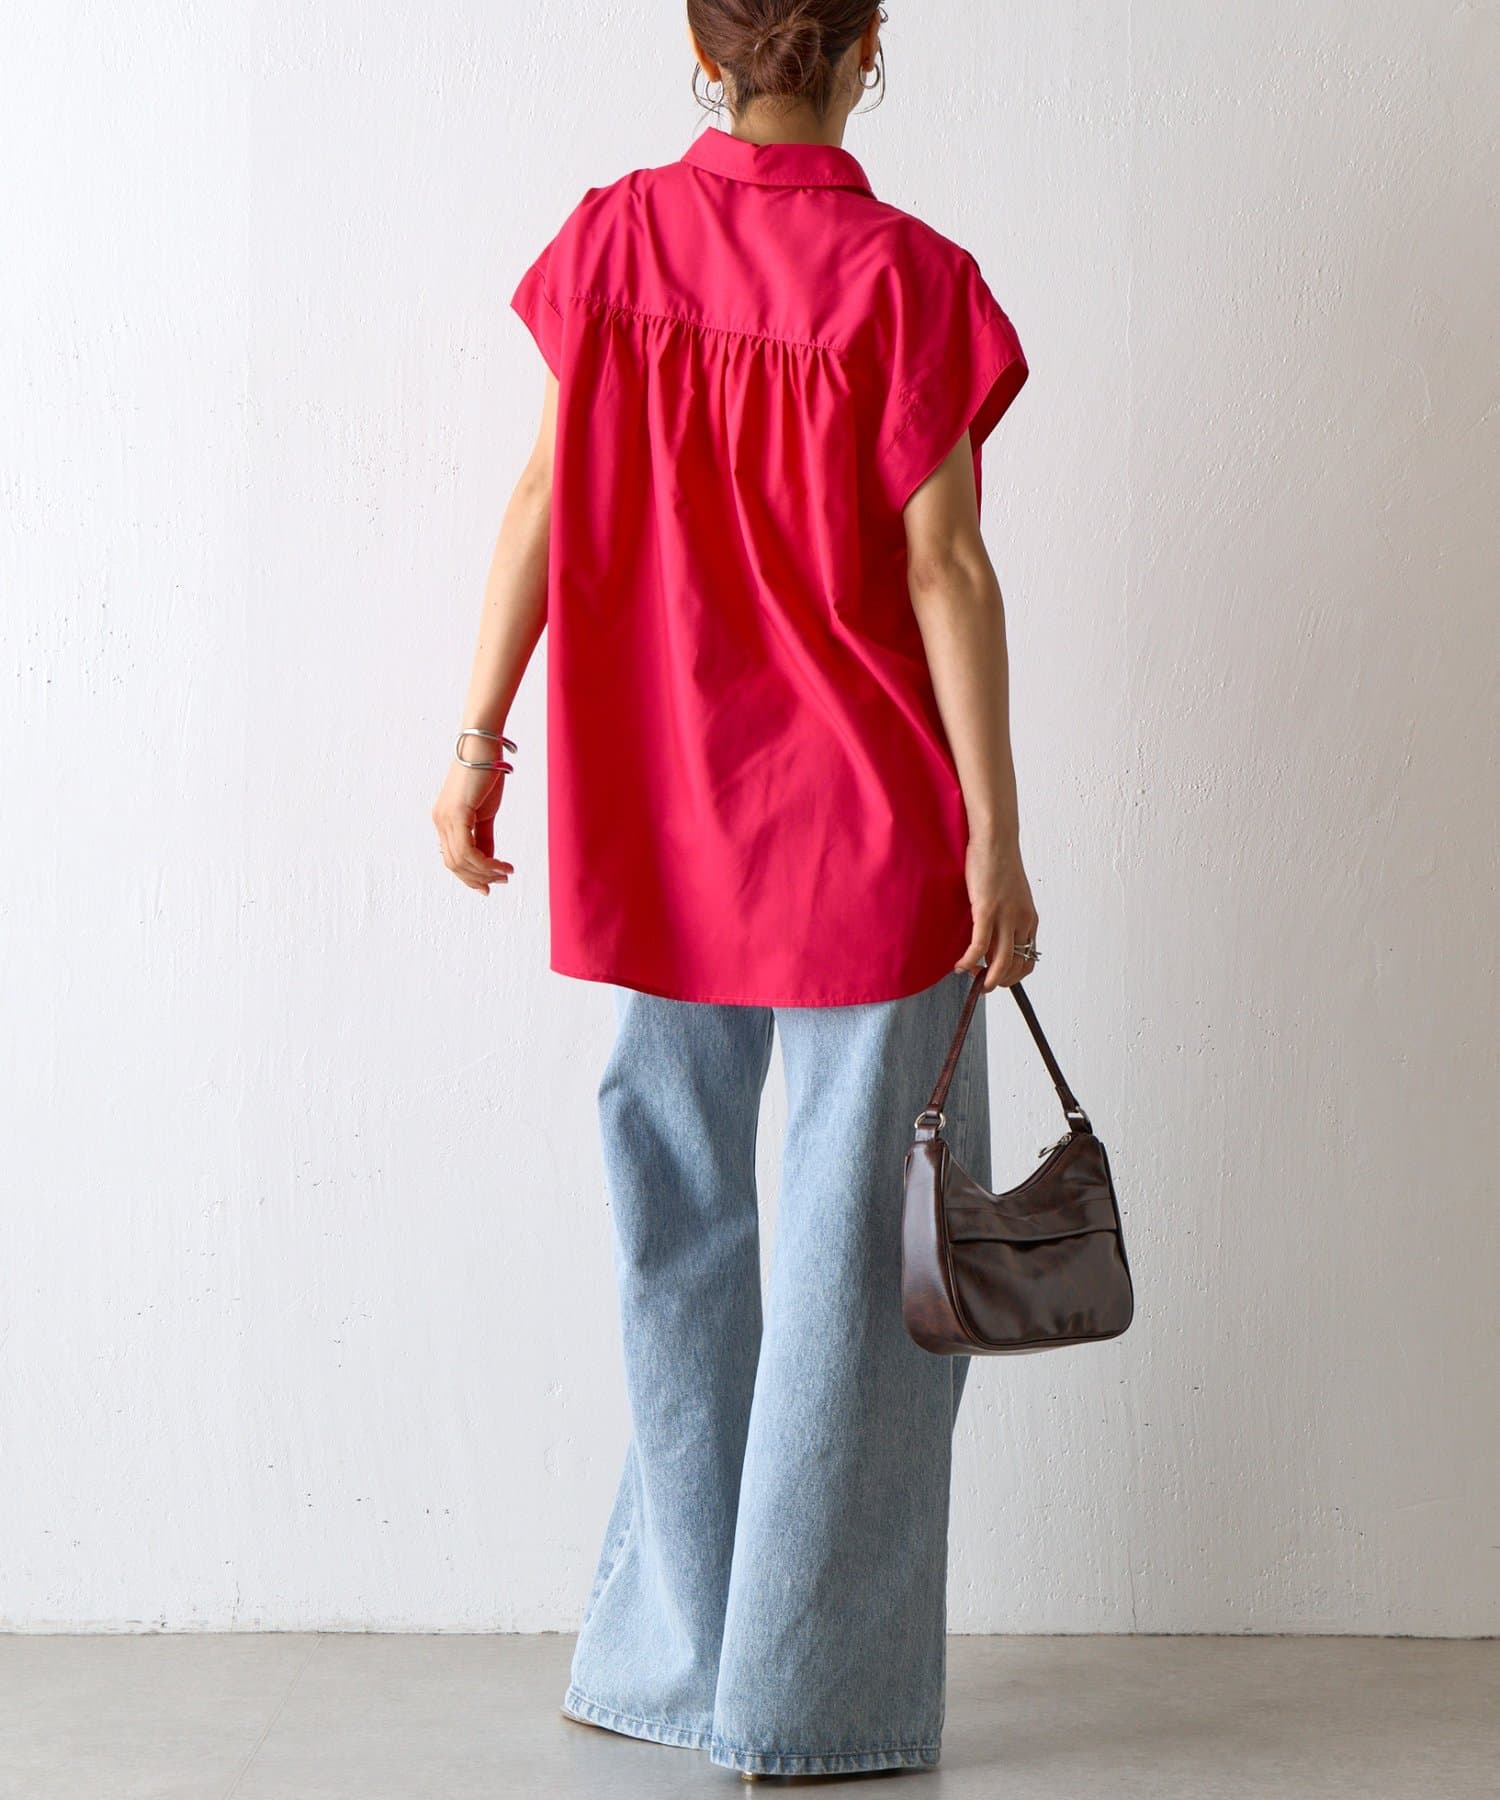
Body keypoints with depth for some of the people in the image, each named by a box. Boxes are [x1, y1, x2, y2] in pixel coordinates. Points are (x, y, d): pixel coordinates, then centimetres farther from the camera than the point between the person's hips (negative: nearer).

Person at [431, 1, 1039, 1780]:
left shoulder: (612, 236, 0)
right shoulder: (908, 281, -11)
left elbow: (542, 501, 1)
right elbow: (943, 572, -12)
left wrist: (481, 736, 8)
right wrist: (994, 834, -8)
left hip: (662, 816, 4)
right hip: (868, 825, -4)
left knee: (675, 1212, 15)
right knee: (860, 1235, 4)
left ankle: (667, 1652, 23)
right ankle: (810, 1697, 11)